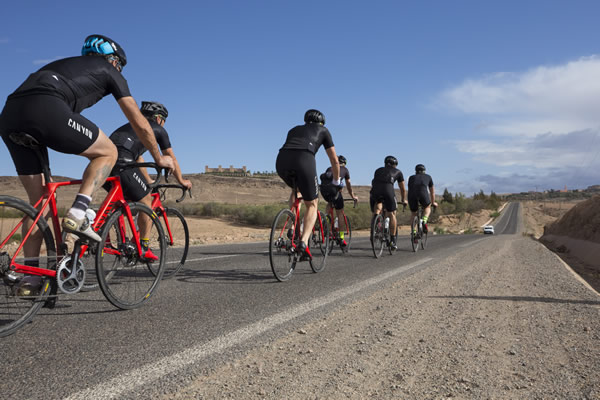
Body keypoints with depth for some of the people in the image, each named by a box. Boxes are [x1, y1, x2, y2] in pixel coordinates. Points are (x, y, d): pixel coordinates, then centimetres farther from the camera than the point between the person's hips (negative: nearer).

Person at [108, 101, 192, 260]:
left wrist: (148, 181, 52)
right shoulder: (158, 129, 17)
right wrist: (182, 181, 34)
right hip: (121, 162, -8)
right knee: (146, 201, 7)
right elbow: (171, 159, 22)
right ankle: (144, 248, 8)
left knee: (126, 200, 23)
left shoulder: (132, 126, 37)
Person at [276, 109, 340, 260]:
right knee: (312, 204, 12)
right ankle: (304, 243, -7)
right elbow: (334, 160, 31)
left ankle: (292, 227, 20)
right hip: (304, 160, -4)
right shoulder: (323, 130, 30)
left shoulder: (294, 129, 38)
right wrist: (336, 181, 47)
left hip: (281, 160, 4)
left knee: (296, 190, 35)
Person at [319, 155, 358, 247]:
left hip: (323, 188, 4)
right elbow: (348, 185, 31)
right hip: (334, 188, -4)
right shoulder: (345, 170, 25)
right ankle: (341, 237, 6)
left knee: (330, 203, 36)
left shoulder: (329, 168, 33)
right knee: (340, 213, 8)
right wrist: (353, 196, 45)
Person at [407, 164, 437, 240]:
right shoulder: (428, 177, 34)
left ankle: (414, 232, 12)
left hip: (412, 194, 1)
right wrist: (433, 202, 60)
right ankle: (424, 221, 2)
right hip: (423, 192, -1)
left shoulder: (411, 177, 35)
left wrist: (409, 202, 61)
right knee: (427, 207, 29)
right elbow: (432, 191, 44)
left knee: (414, 214, 24)